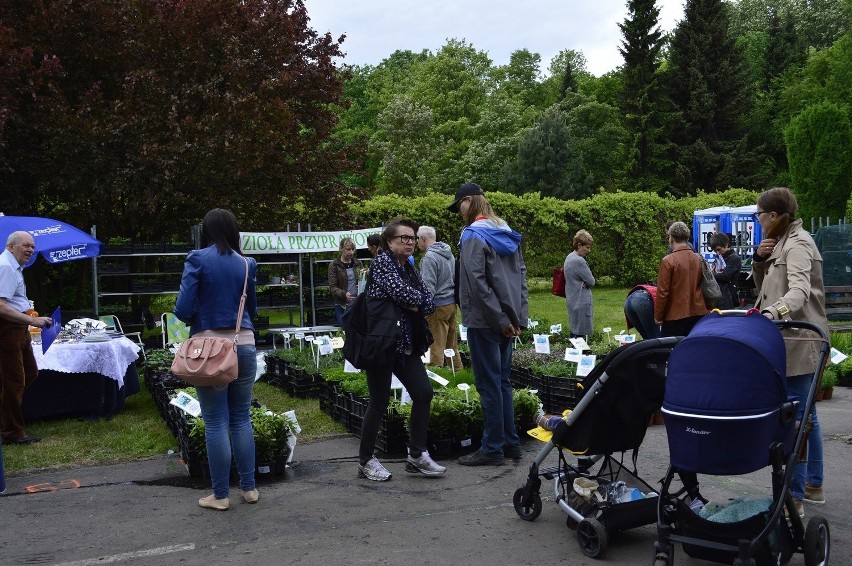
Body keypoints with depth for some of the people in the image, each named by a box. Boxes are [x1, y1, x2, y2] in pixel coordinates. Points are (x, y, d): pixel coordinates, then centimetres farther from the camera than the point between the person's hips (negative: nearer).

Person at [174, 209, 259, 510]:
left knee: (216, 422, 4)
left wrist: (198, 318, 10)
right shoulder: (246, 264, 5)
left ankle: (220, 495, 11)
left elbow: (183, 309, -10)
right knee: (241, 418, 14)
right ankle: (249, 488, 20)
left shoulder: (198, 260, -6)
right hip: (244, 345, 3)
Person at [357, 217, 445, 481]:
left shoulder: (410, 269, 15)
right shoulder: (382, 261, -8)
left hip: (407, 344, 8)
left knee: (423, 393, 2)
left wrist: (414, 303, -12)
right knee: (379, 402, -1)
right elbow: (400, 292, -23)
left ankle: (417, 455, 13)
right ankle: (366, 461, 13)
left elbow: (430, 304, 6)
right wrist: (420, 300, -6)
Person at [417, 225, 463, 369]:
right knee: (452, 342, 17)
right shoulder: (449, 254, 11)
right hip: (452, 303, 9)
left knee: (437, 346, -3)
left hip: (438, 305, -9)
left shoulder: (429, 257, -16)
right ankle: (457, 368, 24)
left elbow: (428, 287, -20)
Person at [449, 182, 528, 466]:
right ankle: (511, 442, 22)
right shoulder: (506, 233, 13)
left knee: (489, 384, -1)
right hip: (507, 320, 8)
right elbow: (521, 273, 13)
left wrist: (500, 319, -16)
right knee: (502, 381, 16)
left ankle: (493, 448, 5)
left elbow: (477, 283, -20)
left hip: (484, 322, -8)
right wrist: (518, 315, 9)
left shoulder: (473, 236, -13)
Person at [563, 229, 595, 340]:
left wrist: (584, 283, -1)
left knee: (574, 331, 15)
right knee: (580, 334, -7)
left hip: (572, 301, 10)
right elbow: (591, 282, -14)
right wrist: (587, 284, 6)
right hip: (581, 302, -10)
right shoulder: (579, 261, -20)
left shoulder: (570, 257, 11)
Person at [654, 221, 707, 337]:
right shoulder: (698, 259, 6)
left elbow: (662, 292, -13)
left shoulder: (668, 261, -13)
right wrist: (708, 308, 22)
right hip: (698, 313, 6)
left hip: (675, 316, -6)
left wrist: (657, 316, -5)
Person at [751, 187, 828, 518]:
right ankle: (814, 485, 29)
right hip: (796, 341, 10)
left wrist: (771, 312, -49)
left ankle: (794, 497, -4)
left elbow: (800, 290, -31)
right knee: (805, 415, 17)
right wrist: (759, 260, -1)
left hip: (799, 342, -10)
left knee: (793, 417, -9)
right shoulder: (782, 243, 15)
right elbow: (765, 287, 18)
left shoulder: (797, 244, -15)